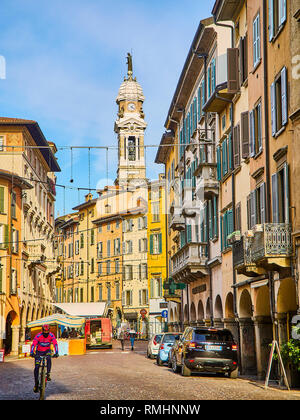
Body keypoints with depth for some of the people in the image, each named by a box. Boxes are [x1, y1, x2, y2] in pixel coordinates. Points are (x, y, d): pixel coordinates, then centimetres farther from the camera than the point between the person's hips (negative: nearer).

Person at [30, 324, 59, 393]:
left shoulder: (51, 335, -19)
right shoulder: (38, 336, -23)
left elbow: (55, 344, -28)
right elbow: (33, 344, -33)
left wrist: (56, 353, -43)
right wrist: (31, 353, -48)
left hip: (47, 351, 1)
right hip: (39, 352, -1)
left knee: (49, 359, -34)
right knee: (36, 367, -10)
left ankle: (48, 374, -21)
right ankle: (36, 383, 1)